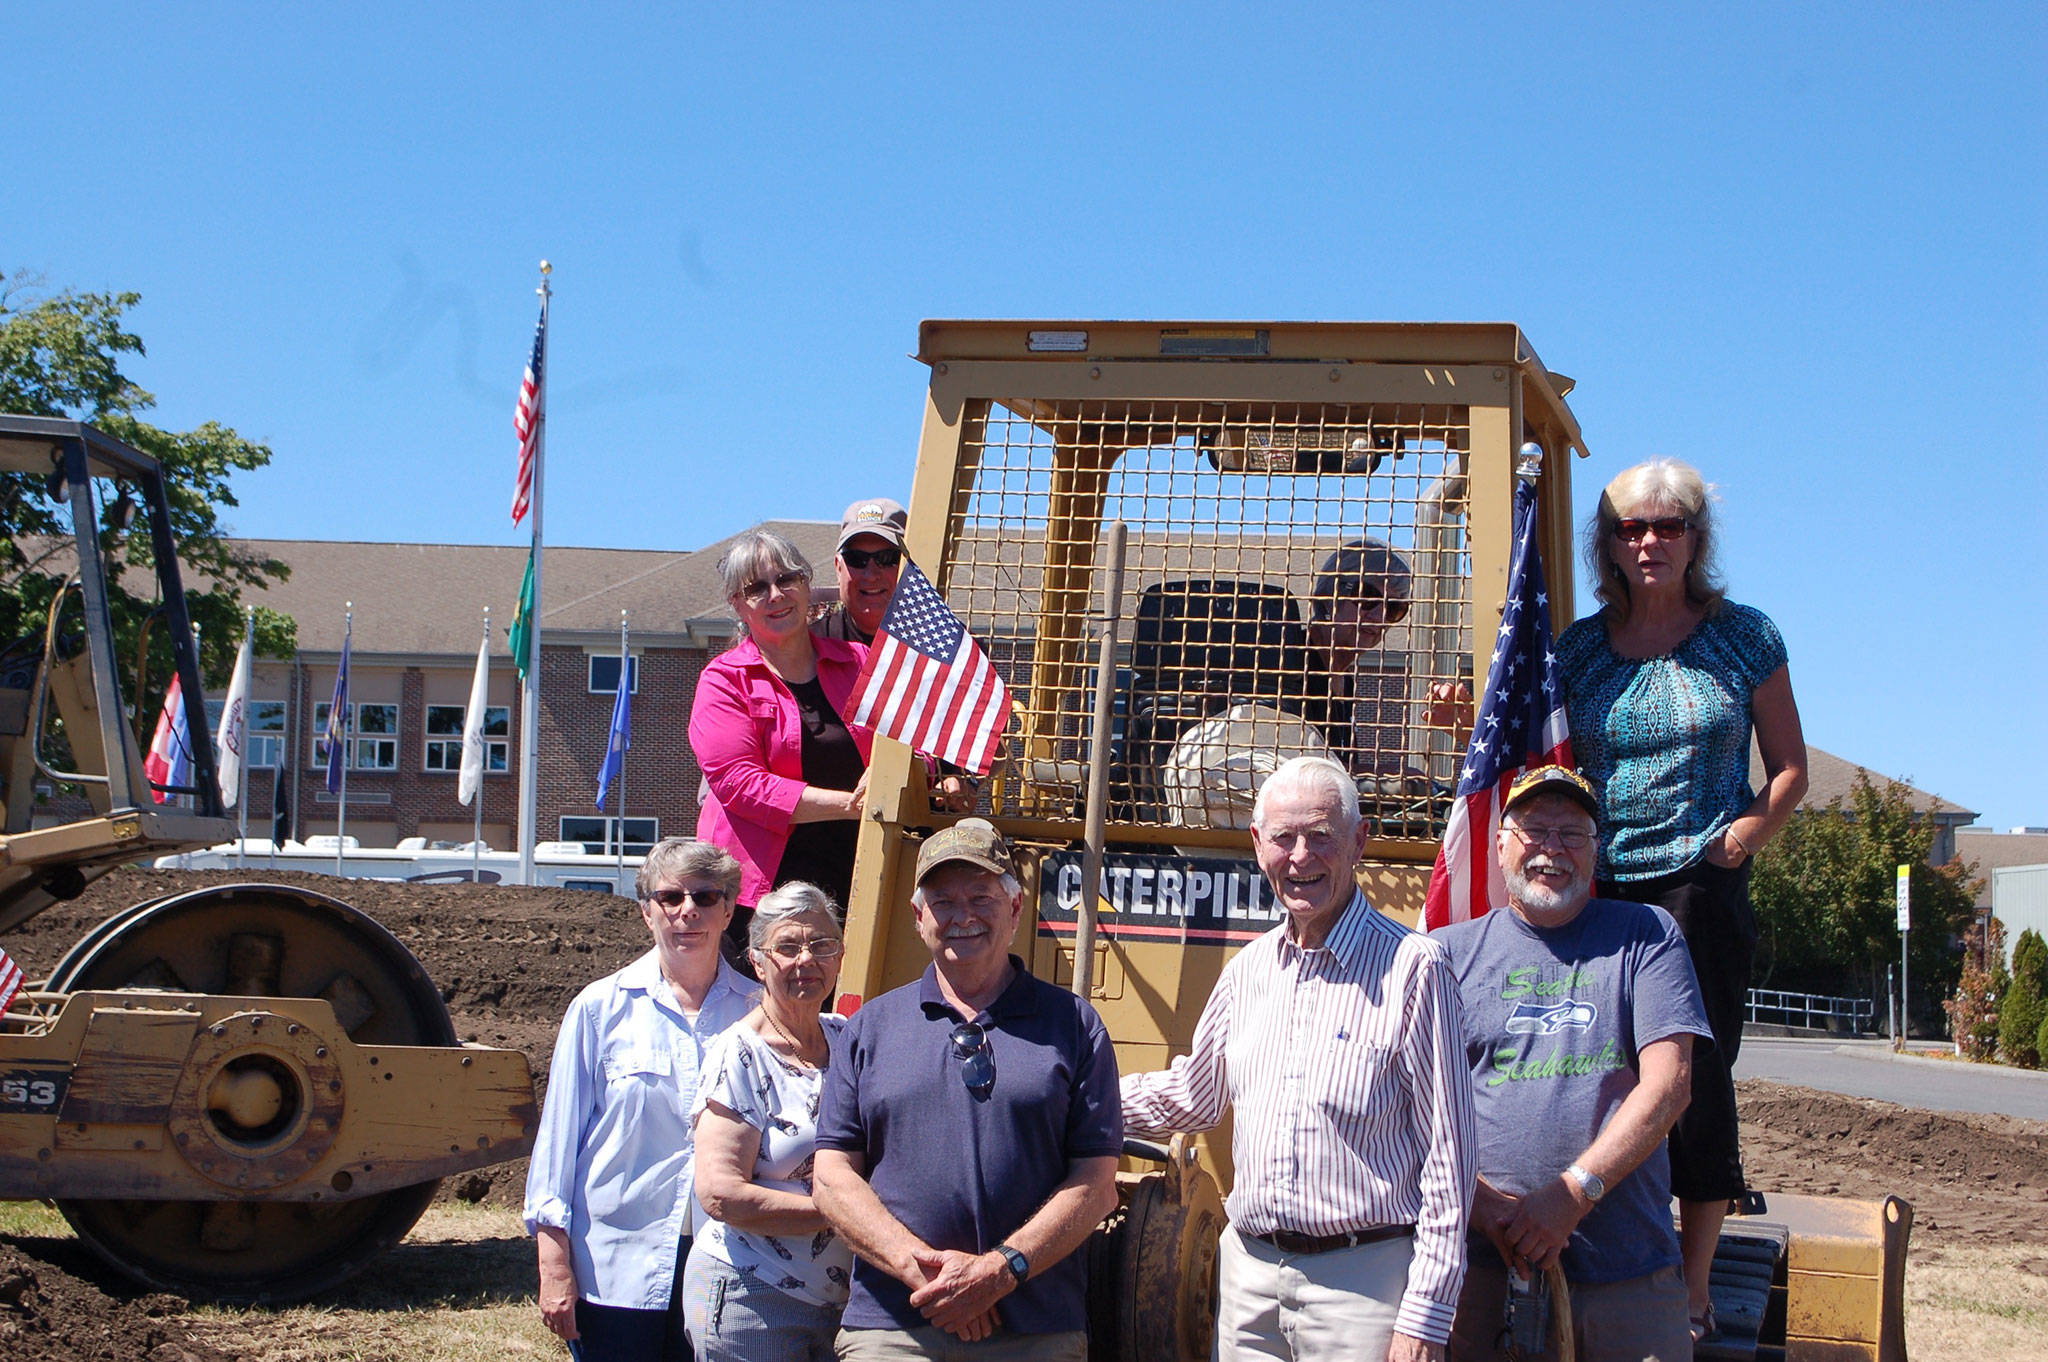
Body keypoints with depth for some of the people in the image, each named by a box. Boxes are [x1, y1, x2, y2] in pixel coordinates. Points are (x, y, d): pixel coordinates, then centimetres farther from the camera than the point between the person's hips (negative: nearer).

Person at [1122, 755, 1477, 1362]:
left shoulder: (1412, 967, -8)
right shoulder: (1248, 971, 11)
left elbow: (1448, 1158, -9)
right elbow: (1192, 1096, 26)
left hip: (1362, 1281, -5)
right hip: (1247, 1268, 6)